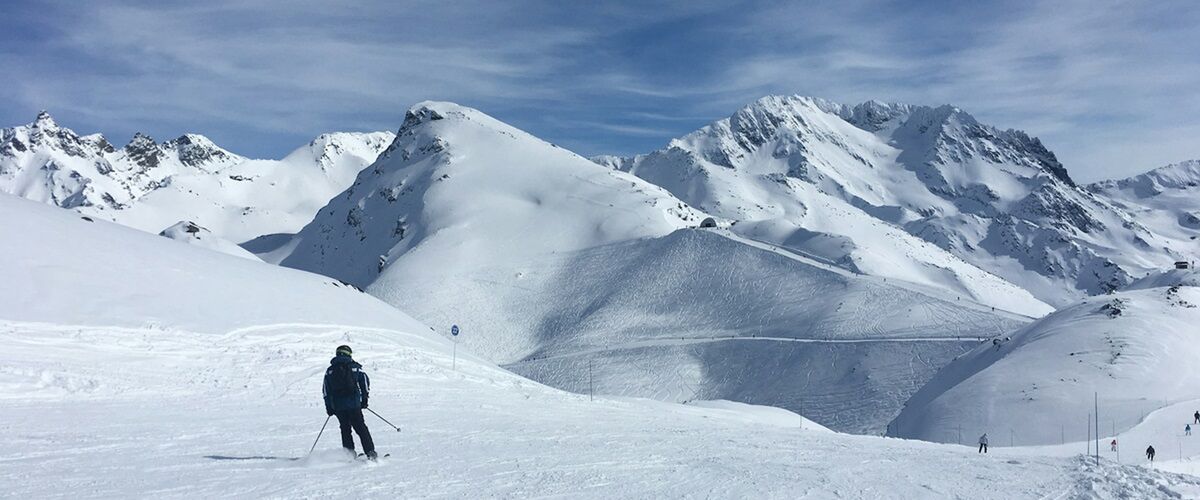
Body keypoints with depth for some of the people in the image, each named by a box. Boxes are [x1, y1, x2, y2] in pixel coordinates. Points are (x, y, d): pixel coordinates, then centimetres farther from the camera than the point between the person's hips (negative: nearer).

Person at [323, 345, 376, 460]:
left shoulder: (330, 370, 11)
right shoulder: (354, 367, 6)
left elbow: (325, 390, 8)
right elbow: (365, 380, 4)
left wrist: (329, 407, 11)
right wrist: (364, 399, 9)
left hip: (337, 405, 1)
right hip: (354, 403, -1)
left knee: (345, 429, 14)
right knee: (361, 428, 3)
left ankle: (350, 452, 8)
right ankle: (370, 451, -5)